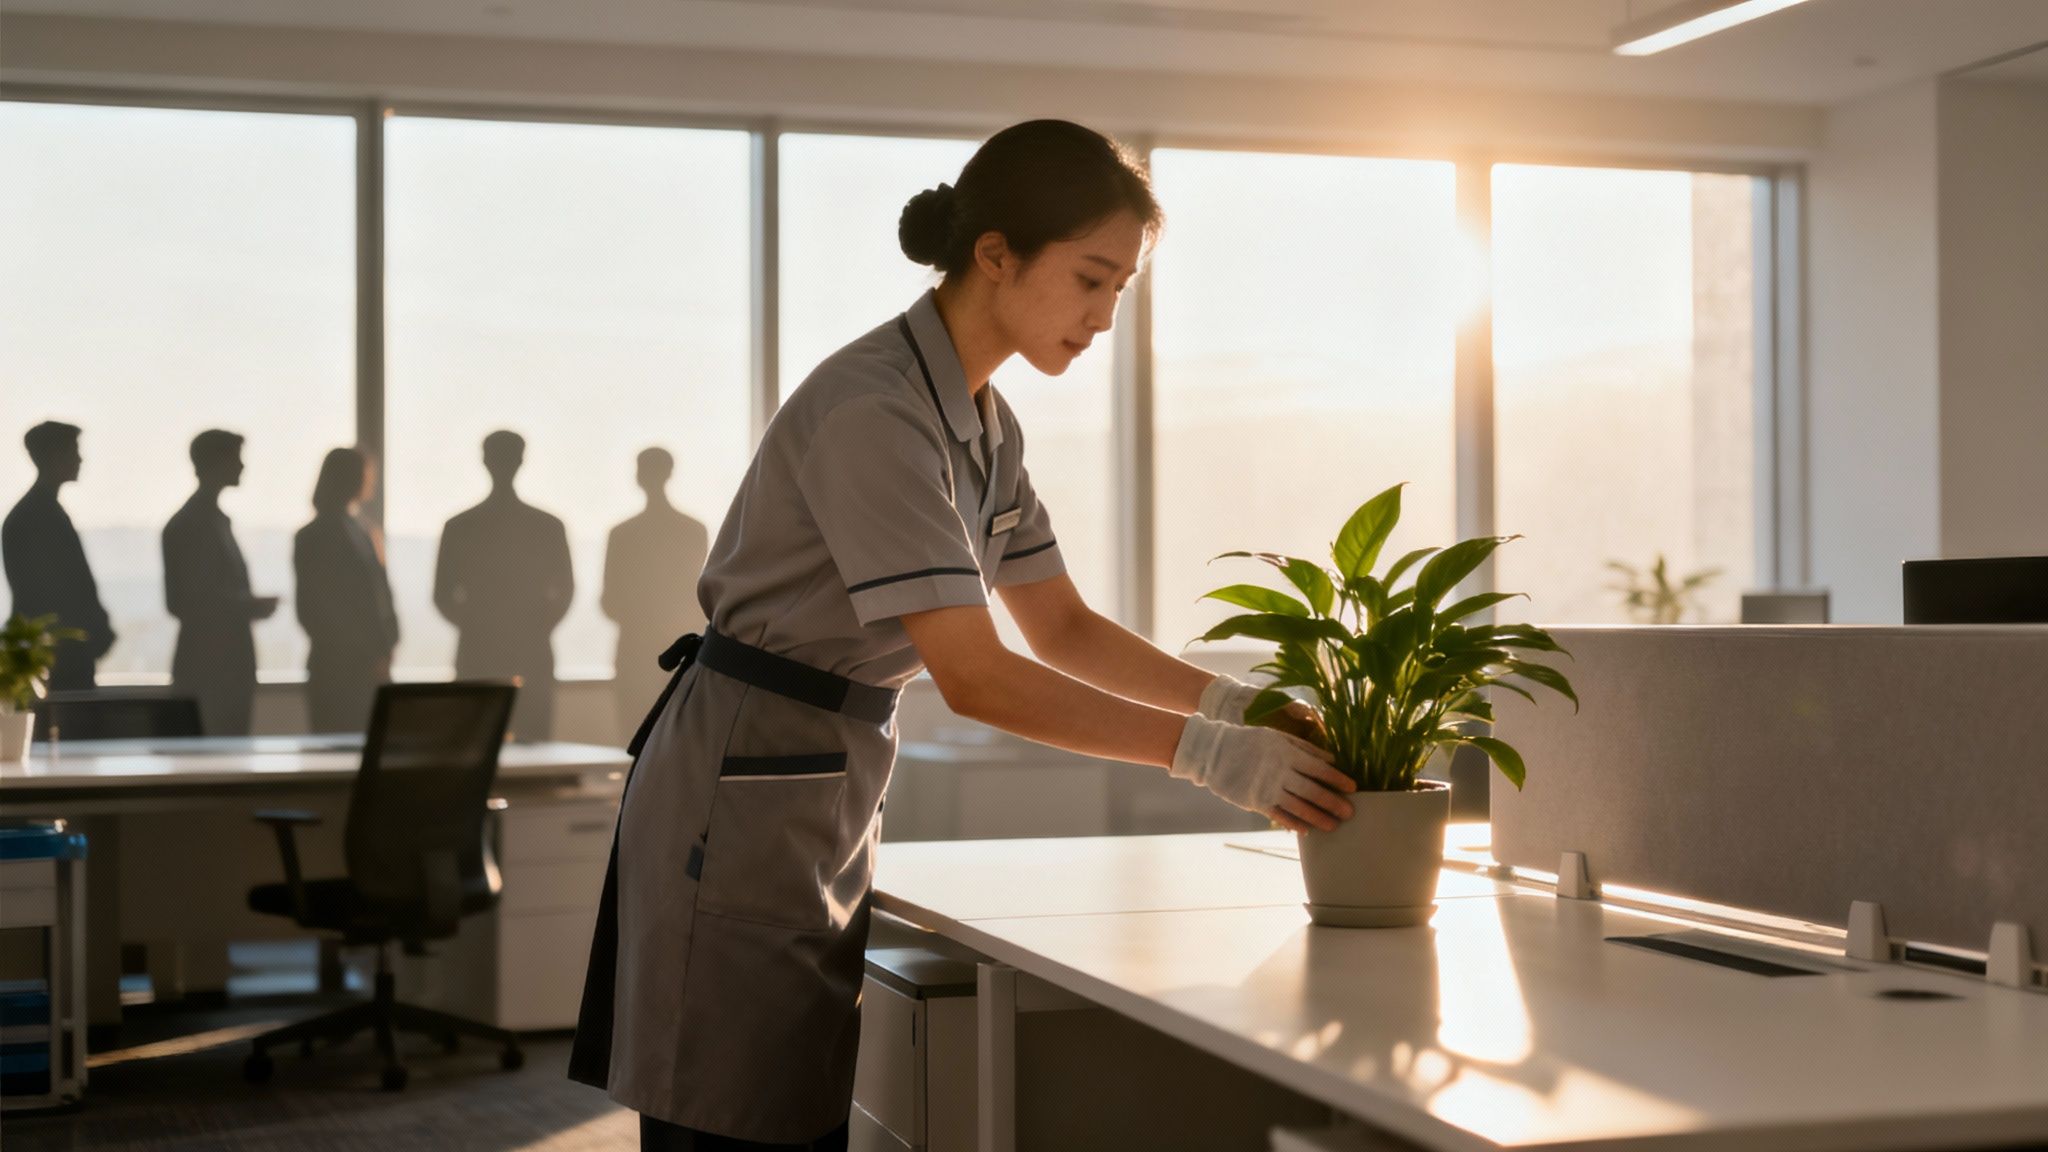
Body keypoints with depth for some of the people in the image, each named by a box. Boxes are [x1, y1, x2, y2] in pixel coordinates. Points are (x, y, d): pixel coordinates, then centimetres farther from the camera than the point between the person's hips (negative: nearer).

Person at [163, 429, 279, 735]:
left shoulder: (216, 519, 16)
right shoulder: (189, 524, -11)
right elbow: (182, 601, -15)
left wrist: (253, 606, 3)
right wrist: (252, 607, -13)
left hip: (228, 665, 9)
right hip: (206, 668, -9)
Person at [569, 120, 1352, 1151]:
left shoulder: (983, 424, 8)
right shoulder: (874, 413, -22)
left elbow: (1061, 627, 12)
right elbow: (976, 680, -26)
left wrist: (1237, 701, -2)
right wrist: (1205, 753, -25)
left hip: (835, 802, 9)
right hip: (742, 794, -9)